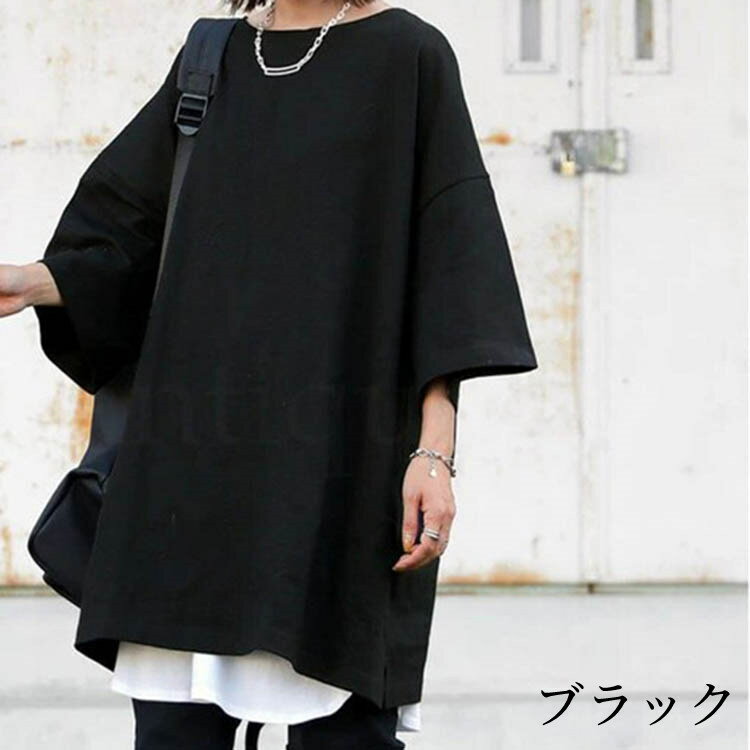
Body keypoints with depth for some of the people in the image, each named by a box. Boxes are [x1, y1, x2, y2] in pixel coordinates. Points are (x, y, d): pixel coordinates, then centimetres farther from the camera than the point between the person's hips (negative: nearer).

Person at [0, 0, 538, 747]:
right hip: (202, 451, 5)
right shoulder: (217, 62, 15)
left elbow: (449, 264, -4)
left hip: (342, 453, -5)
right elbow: (129, 239, 14)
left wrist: (436, 450, -13)